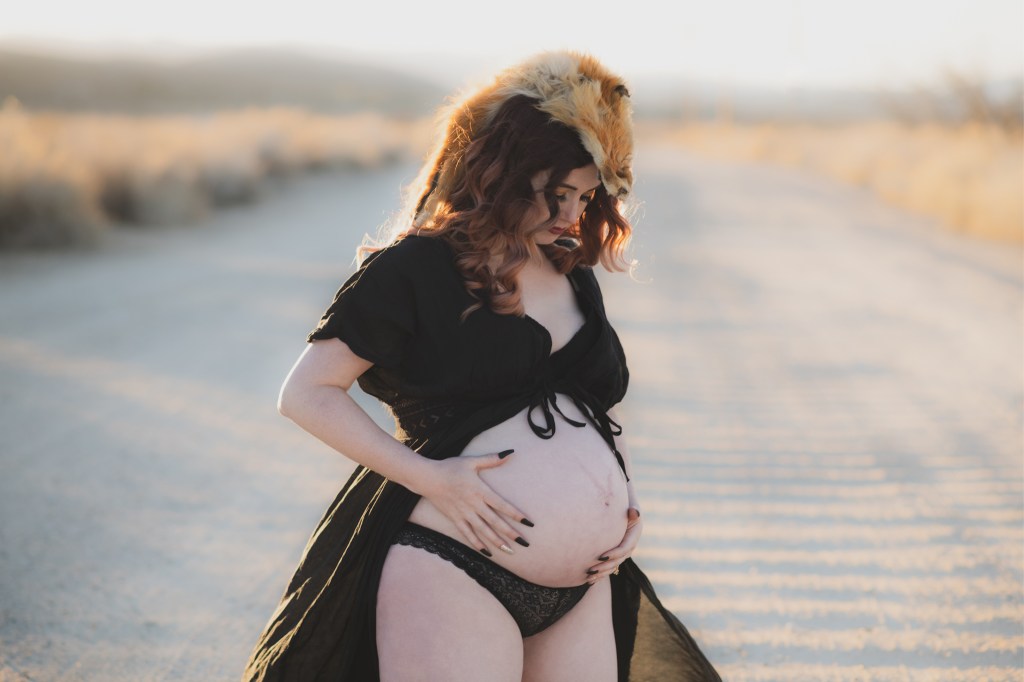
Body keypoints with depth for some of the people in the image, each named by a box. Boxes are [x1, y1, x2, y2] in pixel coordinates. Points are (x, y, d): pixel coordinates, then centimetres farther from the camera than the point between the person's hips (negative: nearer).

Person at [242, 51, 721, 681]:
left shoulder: (574, 276, 15)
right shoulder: (414, 269, -6)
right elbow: (307, 393, -8)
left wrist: (628, 499, 8)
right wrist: (427, 476, -17)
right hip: (453, 576, -7)